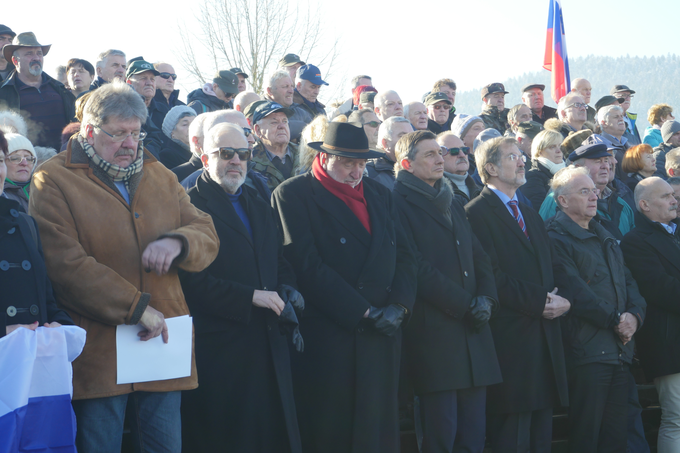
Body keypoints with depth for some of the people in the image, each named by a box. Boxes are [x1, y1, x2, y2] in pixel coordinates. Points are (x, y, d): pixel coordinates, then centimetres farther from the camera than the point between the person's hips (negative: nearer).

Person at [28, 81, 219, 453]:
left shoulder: (159, 176, 15)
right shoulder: (53, 181, -4)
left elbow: (207, 235, 13)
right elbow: (66, 264, -15)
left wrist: (177, 242, -13)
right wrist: (136, 308, -17)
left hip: (162, 341, 5)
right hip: (98, 354, -5)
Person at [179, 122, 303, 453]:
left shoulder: (260, 207, 19)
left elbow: (279, 261, 23)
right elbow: (193, 280, -15)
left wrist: (286, 289, 0)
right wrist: (250, 297, -17)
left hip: (268, 346, 7)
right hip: (219, 348, -7)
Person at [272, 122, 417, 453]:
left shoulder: (380, 195, 16)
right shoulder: (293, 195, -4)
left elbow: (404, 256, 12)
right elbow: (308, 266, -13)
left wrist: (398, 305, -7)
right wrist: (364, 312, -13)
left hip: (381, 337, 5)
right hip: (325, 337, -5)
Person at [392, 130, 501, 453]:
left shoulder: (453, 205, 23)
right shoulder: (399, 203, -3)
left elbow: (479, 258, 17)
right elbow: (417, 268, -11)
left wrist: (486, 298, -2)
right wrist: (465, 304, -11)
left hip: (472, 331, 7)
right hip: (434, 334, -7)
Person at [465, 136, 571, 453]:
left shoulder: (530, 215, 23)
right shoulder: (477, 213, -6)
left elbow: (555, 266, 19)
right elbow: (492, 276, -15)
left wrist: (563, 298, -2)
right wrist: (540, 302, -15)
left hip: (545, 340, 8)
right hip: (510, 340, -8)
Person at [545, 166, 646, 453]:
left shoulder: (605, 237, 21)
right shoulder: (556, 238, -7)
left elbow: (628, 280, 15)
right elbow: (575, 292, -15)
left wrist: (634, 314, -4)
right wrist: (615, 320, -13)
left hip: (620, 350, 8)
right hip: (587, 351, -8)